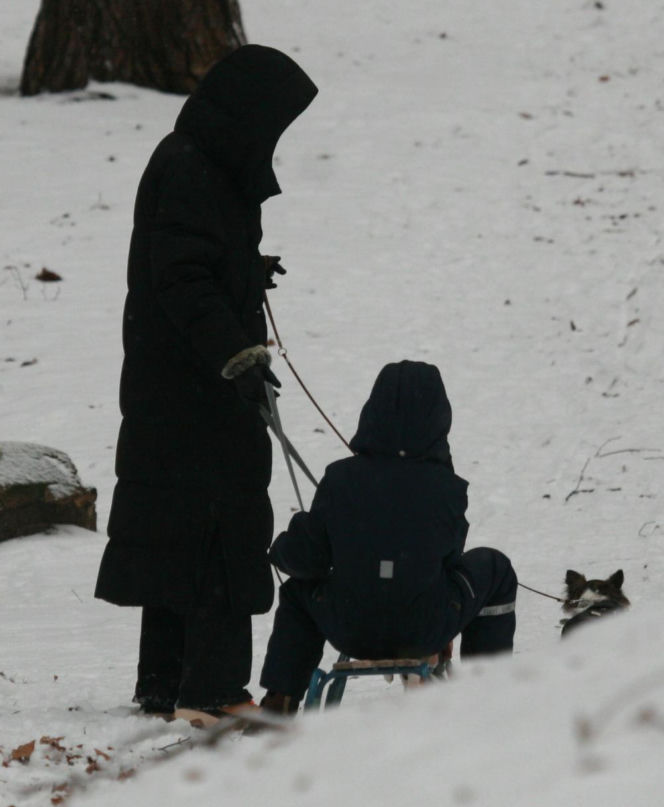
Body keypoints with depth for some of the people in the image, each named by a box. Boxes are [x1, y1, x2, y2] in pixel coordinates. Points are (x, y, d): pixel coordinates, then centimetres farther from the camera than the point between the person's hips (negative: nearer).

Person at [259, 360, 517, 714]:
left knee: (298, 590, 36)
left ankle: (279, 700, 25)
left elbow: (306, 558, -5)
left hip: (349, 632, 2)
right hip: (426, 631, -1)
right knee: (494, 570, 26)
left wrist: (280, 550, 16)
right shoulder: (446, 488, -13)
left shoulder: (340, 479, -11)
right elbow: (450, 557, 1)